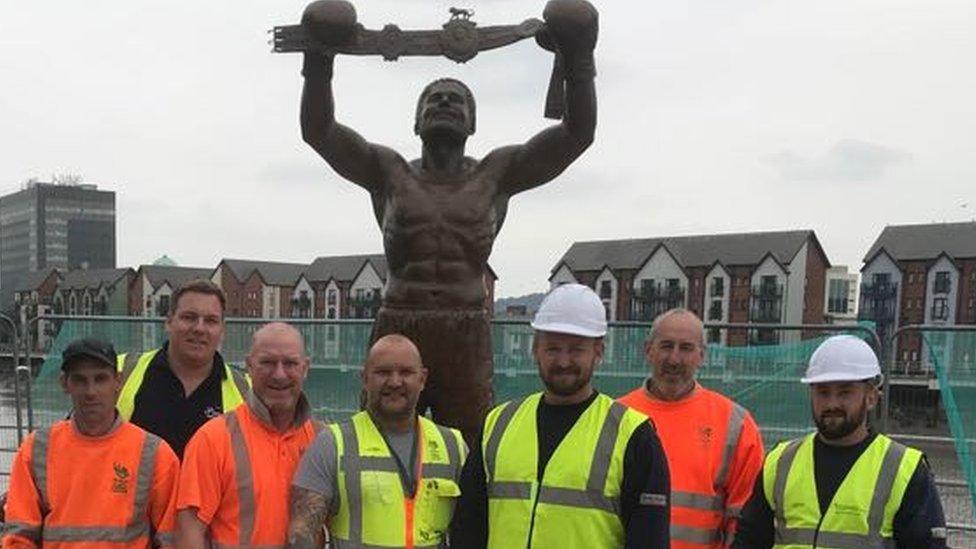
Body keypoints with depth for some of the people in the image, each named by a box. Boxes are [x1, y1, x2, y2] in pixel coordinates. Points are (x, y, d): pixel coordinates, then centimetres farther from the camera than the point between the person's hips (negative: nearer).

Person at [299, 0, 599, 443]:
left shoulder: (497, 174, 10)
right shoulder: (388, 173, 12)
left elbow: (579, 132, 4)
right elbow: (317, 129, 3)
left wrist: (576, 59, -5)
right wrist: (320, 59, -7)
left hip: (467, 340, 0)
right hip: (397, 335, 0)